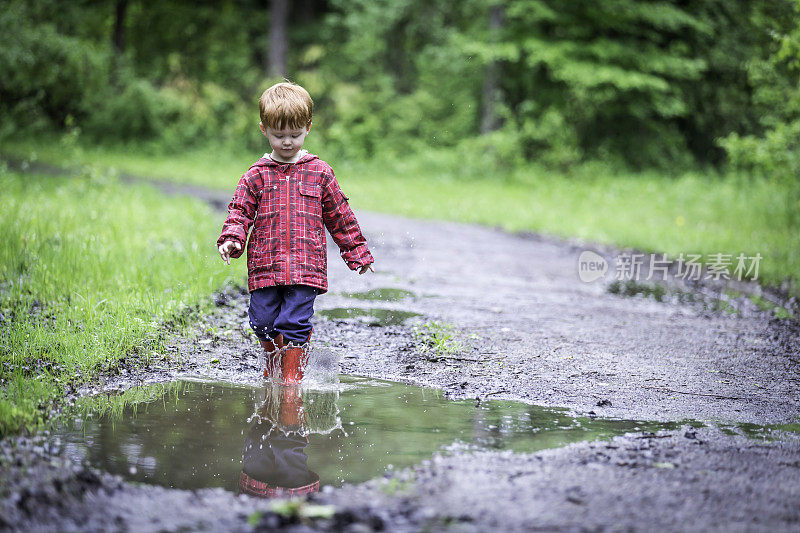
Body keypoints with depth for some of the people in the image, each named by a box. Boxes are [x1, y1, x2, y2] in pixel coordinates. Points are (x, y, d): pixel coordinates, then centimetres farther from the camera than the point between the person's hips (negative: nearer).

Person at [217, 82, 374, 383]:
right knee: (265, 323, 4)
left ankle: (292, 378, 2)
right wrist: (231, 240, -14)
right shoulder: (257, 176, 7)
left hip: (306, 267, -1)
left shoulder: (320, 173, 7)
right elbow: (240, 211, 5)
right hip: (265, 267, 2)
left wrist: (357, 252, 17)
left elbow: (340, 216, 14)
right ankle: (271, 373, 29)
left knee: (295, 324, -9)